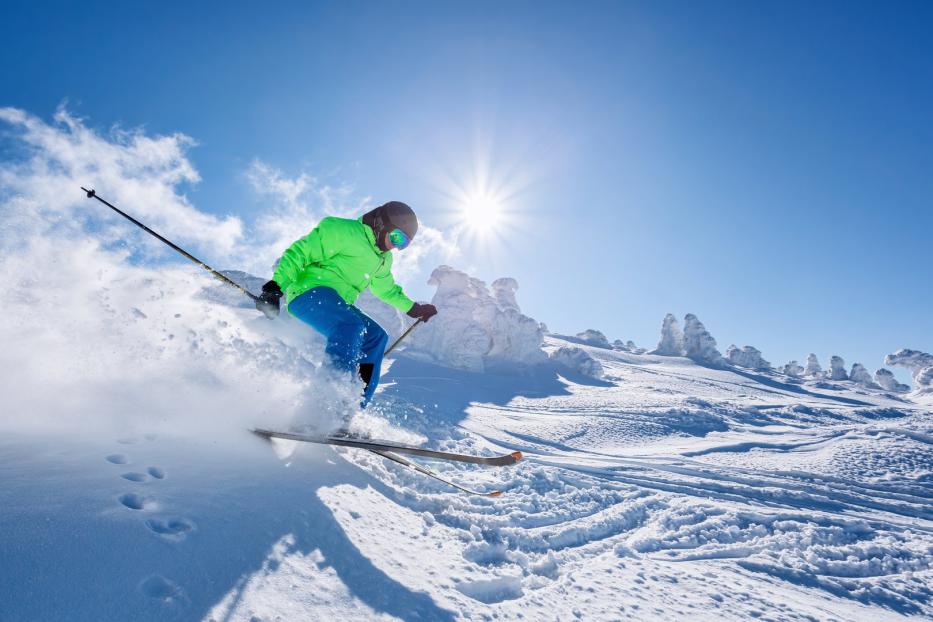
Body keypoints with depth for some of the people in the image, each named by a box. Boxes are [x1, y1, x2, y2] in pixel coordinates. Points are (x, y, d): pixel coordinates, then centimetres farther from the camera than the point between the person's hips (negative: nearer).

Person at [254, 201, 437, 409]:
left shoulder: (384, 260, 23)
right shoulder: (343, 230, -4)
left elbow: (387, 289, 40)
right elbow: (300, 252, -9)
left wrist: (413, 308, 39)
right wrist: (275, 287, -18)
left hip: (337, 304, 9)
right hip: (310, 291, -8)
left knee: (376, 336, -8)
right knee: (351, 327, -33)